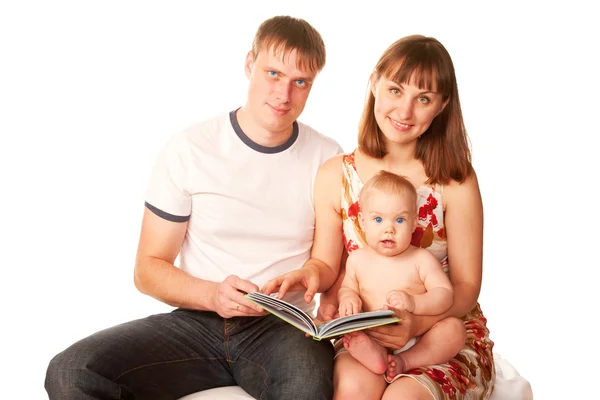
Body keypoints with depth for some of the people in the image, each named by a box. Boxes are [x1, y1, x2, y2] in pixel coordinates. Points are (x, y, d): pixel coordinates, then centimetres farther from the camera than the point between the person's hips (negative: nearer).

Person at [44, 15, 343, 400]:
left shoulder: (327, 158, 3)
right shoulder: (189, 150, -2)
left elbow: (334, 262, 9)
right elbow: (148, 269, 1)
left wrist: (313, 274, -15)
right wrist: (212, 295, -18)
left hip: (283, 326, -1)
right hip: (197, 321, 2)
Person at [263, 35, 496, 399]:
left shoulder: (455, 179, -8)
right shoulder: (335, 175, -1)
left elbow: (466, 285, -6)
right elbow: (326, 266, 1)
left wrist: (417, 324, -24)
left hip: (446, 332, -1)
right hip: (364, 332, 1)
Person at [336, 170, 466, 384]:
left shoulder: (422, 259, -1)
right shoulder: (357, 259, 8)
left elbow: (445, 294, -8)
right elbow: (347, 287, 20)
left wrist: (414, 303, -27)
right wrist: (348, 298, -6)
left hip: (417, 340, -2)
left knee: (454, 327, -24)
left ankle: (405, 361, -31)